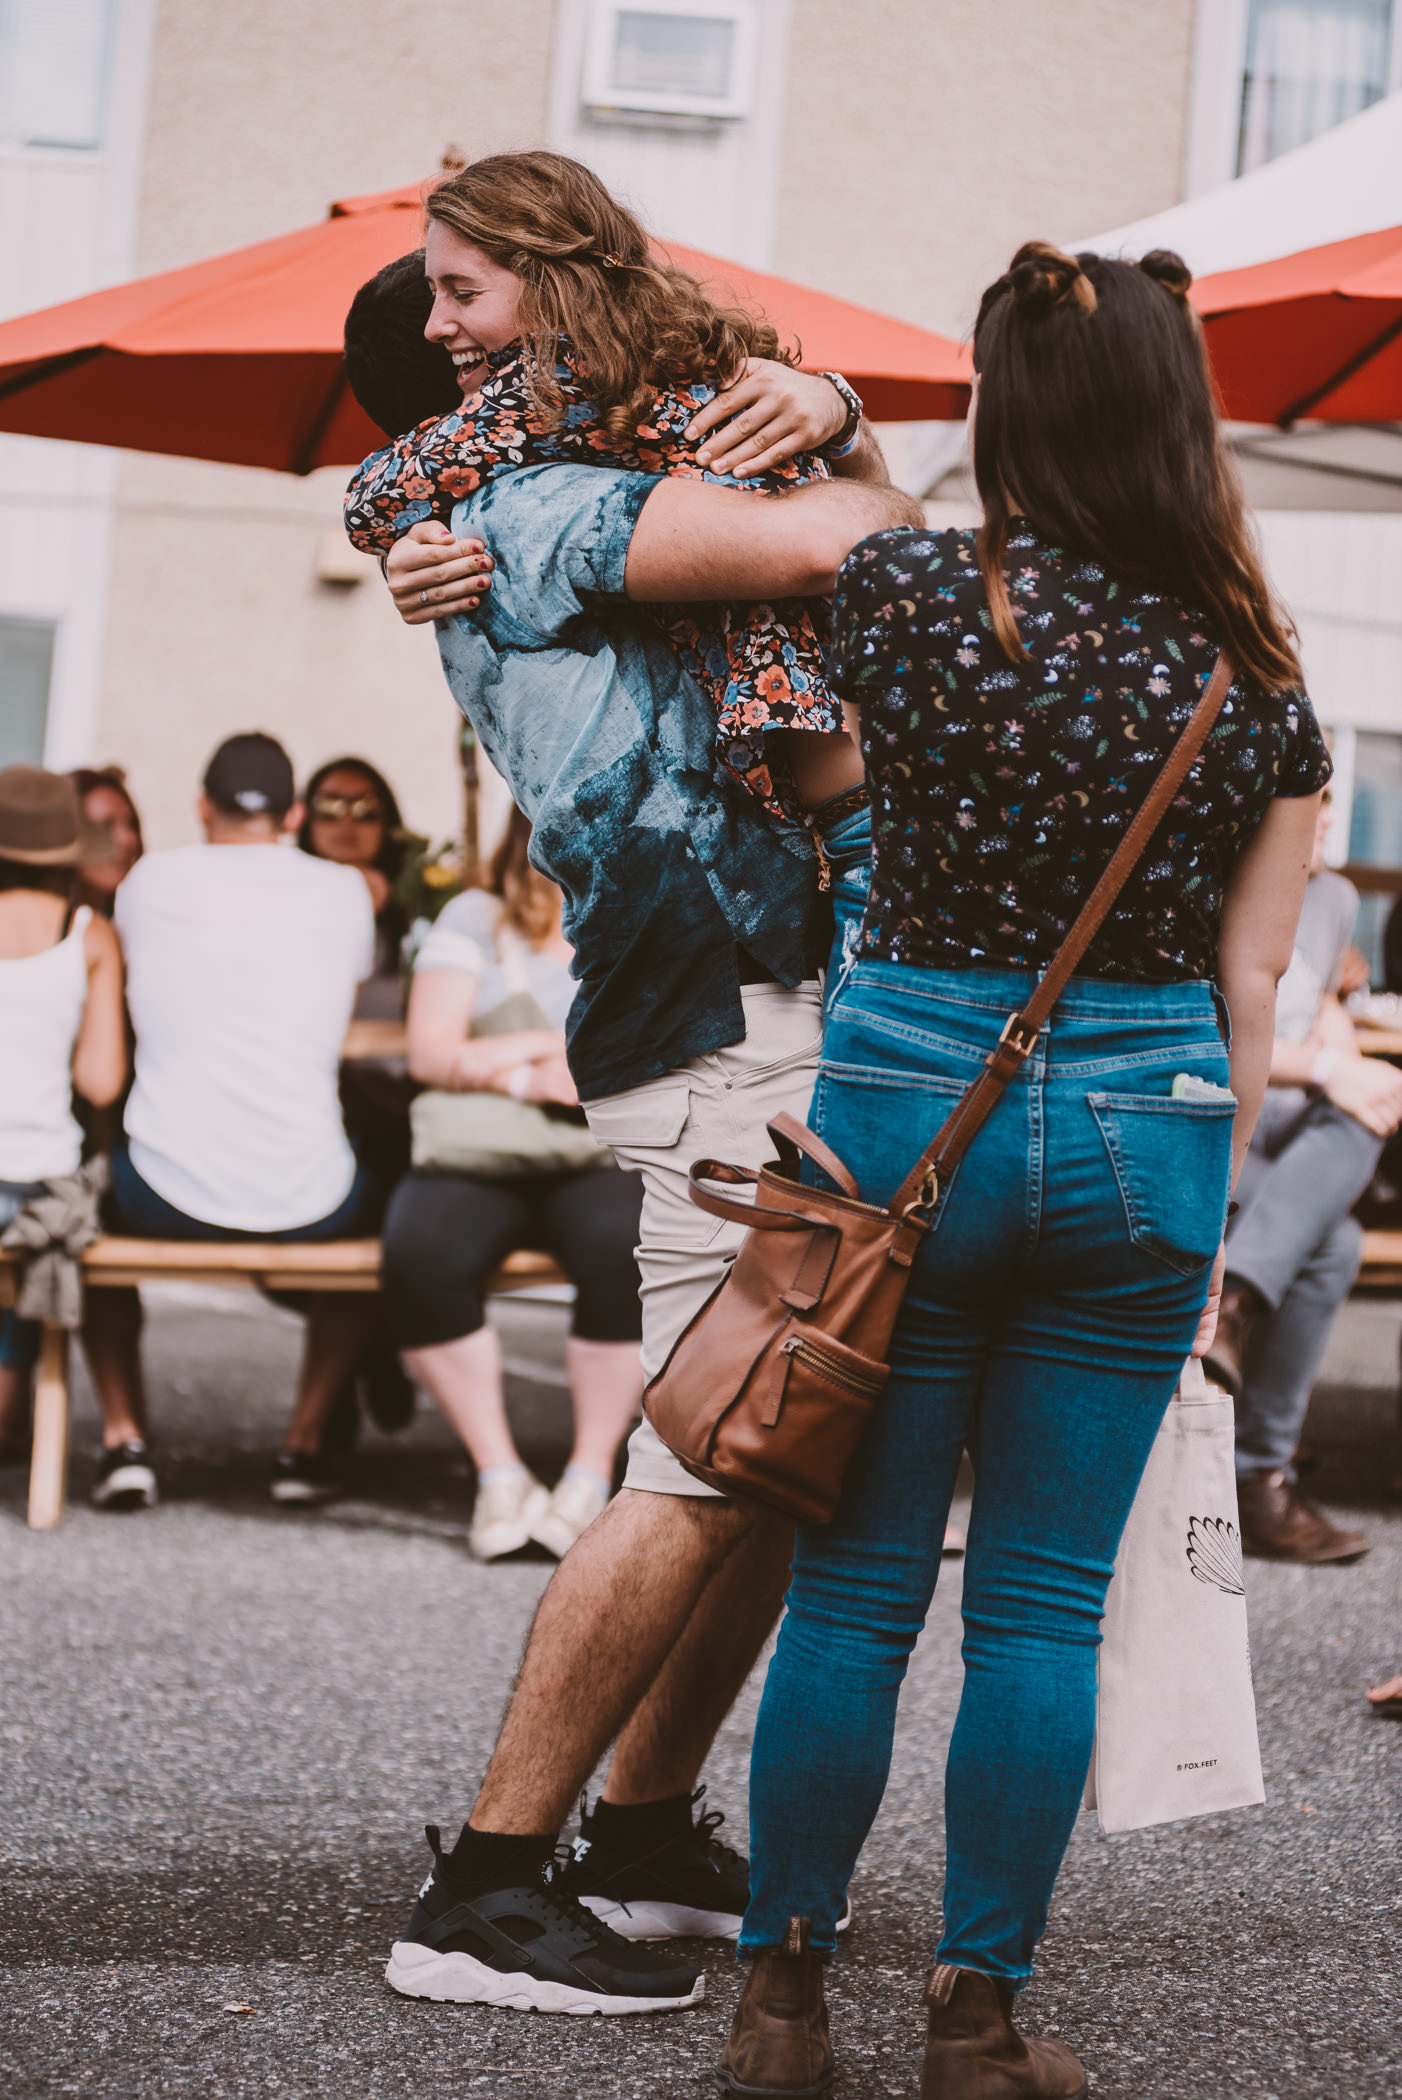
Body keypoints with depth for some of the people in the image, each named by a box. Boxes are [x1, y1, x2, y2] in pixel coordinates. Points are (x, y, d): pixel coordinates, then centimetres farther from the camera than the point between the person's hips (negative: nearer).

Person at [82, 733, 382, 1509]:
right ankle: (304, 1443, 27)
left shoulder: (150, 879, 3)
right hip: (308, 1208, 0)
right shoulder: (342, 892, 2)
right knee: (377, 1201, 35)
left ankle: (124, 1437, 23)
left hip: (167, 1200, 0)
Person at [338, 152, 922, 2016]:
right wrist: (880, 497, 3)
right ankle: (481, 1893, -3)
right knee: (711, 1474, -10)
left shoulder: (624, 477, 22)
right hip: (723, 1025, -9)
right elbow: (819, 549, -18)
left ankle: (643, 1837, 23)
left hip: (795, 1006, 9)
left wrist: (819, 407, 2)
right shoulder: (523, 499, -6)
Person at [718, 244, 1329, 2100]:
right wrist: (1205, 1217, 12)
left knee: (857, 1587, 9)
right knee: (1046, 1601, 9)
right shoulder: (1252, 679, -2)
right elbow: (1247, 991, 2)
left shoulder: (908, 591, -9)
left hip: (908, 1103, -1)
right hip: (1143, 1125, 1)